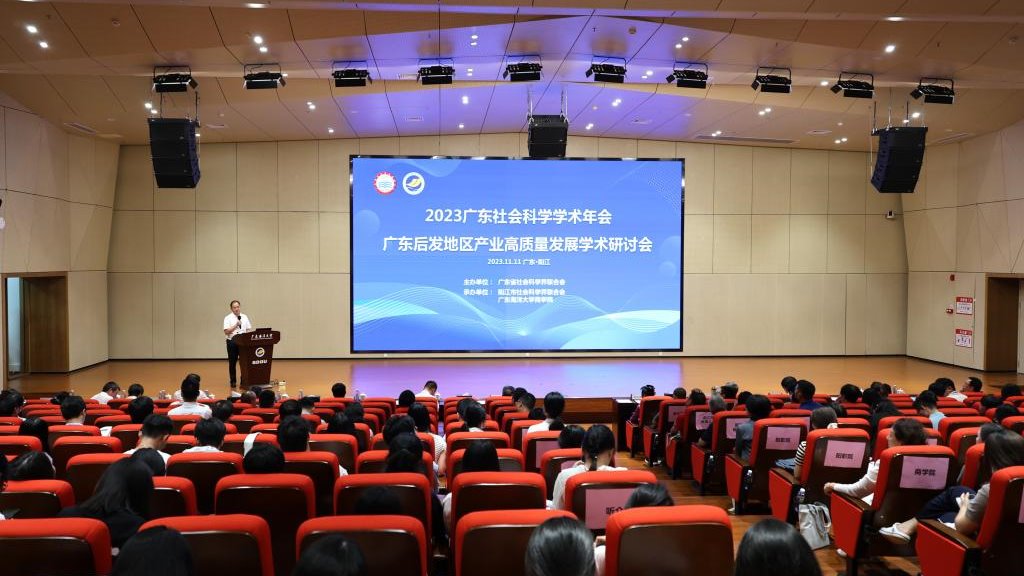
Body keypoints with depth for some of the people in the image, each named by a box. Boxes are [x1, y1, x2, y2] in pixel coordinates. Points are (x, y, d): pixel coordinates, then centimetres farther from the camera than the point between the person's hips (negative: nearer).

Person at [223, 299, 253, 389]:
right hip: (232, 342, -3)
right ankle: (233, 381, 14)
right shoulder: (228, 318, -3)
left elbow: (249, 329, 11)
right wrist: (236, 325, -19)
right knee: (232, 363, 5)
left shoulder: (245, 317, 9)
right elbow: (226, 332, -11)